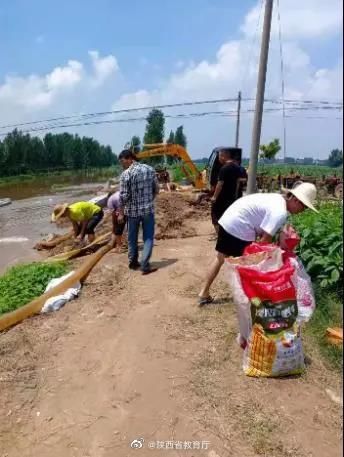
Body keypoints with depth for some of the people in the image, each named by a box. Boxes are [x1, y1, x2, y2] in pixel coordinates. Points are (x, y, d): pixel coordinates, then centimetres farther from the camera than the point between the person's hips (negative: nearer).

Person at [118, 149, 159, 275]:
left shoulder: (126, 174, -12)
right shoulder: (150, 169, 1)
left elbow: (123, 196, -13)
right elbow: (156, 190, 7)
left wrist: (121, 213, -2)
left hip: (132, 211, -2)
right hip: (148, 210, 2)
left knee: (132, 238, 15)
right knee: (148, 238, 7)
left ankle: (133, 263, 29)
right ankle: (145, 265, -1)